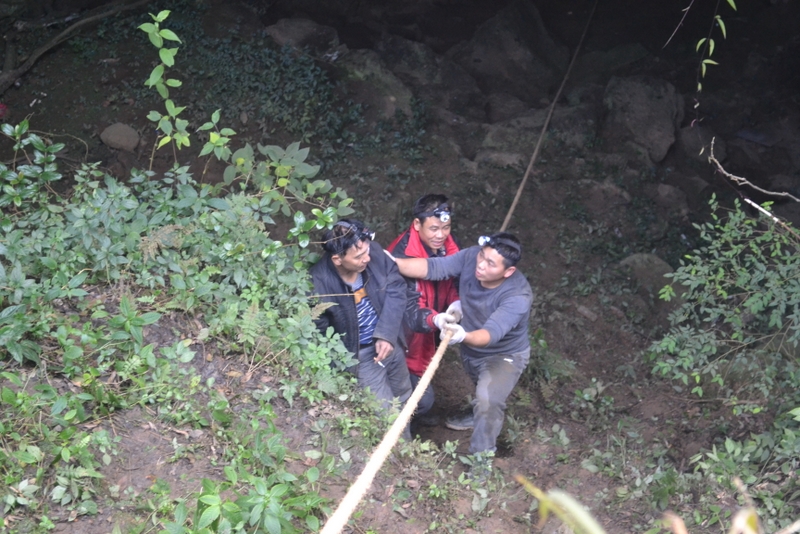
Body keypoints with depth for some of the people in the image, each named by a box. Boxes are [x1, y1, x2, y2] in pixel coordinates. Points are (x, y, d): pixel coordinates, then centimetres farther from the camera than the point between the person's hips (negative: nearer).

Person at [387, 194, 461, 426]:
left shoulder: (445, 245, -10)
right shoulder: (402, 256, -32)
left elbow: (453, 281, 3)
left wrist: (456, 303, -19)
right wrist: (436, 320, -52)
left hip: (426, 331, 8)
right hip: (406, 339, -7)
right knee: (423, 398, -4)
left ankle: (414, 415, 56)